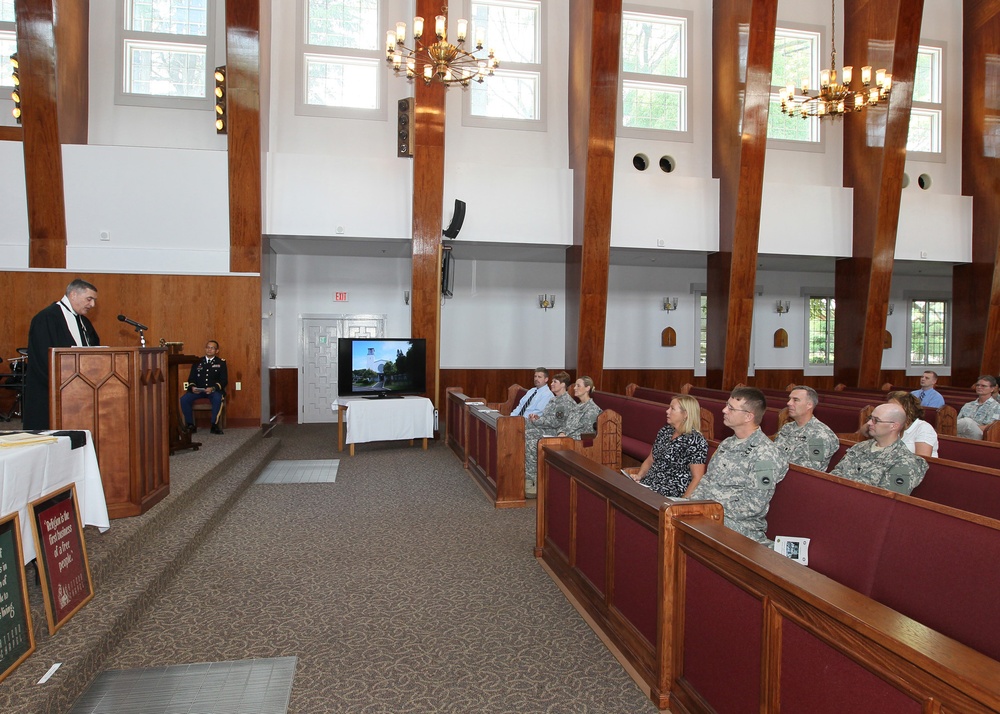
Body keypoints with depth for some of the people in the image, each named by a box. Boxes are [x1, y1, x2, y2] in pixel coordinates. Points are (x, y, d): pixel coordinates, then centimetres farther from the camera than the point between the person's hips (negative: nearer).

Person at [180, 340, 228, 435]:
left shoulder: (221, 362, 10)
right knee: (184, 399, -25)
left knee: (218, 398, -36)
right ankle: (190, 425, -12)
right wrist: (192, 387, -10)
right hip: (198, 390, 3)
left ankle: (214, 425, -23)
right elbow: (191, 378, 13)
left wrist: (213, 388, -17)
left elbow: (224, 380, 1)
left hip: (214, 390, -2)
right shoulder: (197, 362, 17)